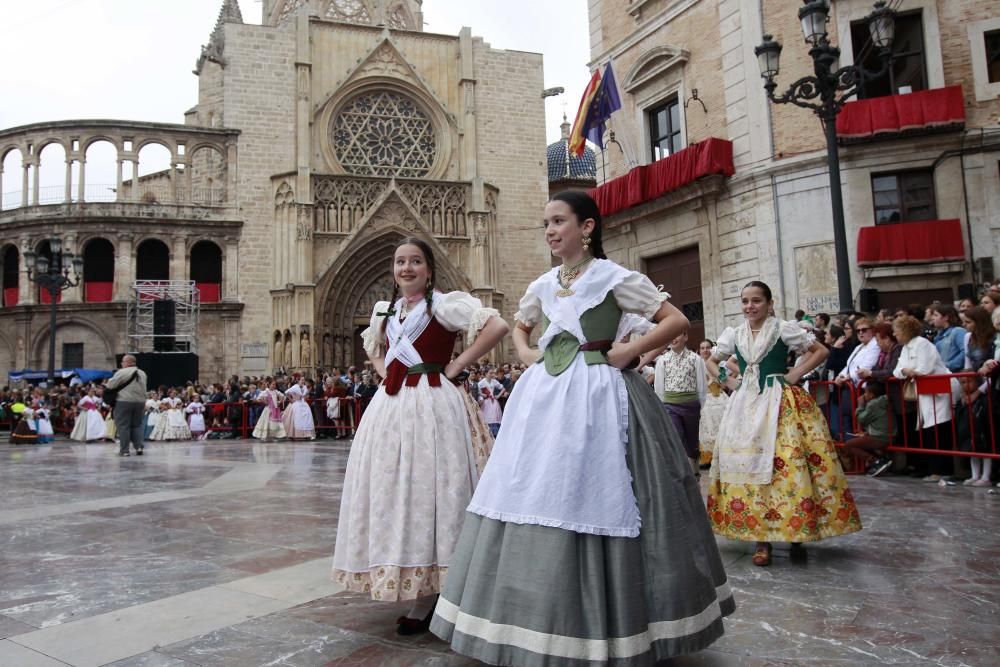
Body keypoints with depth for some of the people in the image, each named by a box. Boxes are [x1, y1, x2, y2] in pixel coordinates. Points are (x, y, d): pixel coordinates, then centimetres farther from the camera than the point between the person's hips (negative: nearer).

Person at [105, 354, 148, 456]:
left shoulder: (122, 372, -8)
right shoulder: (142, 373, 12)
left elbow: (110, 385, -6)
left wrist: (110, 380, 13)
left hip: (124, 402, -6)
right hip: (140, 402, 6)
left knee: (123, 426, 1)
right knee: (137, 425, 15)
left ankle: (124, 450, 1)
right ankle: (138, 447, 5)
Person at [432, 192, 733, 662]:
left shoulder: (613, 276, -4)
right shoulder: (543, 285, 13)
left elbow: (677, 320, -6)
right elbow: (519, 326, 32)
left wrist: (628, 352, -12)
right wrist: (526, 353, 13)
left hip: (595, 396, -6)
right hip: (546, 396, 6)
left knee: (588, 500, -4)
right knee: (536, 499, 6)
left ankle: (603, 624, 14)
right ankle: (544, 622, 21)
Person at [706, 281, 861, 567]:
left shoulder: (784, 329, -1)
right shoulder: (734, 335, 9)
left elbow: (821, 351, 3)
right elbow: (711, 361, 22)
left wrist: (795, 374, -5)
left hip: (781, 404, -4)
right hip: (747, 406, 4)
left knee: (788, 465, -8)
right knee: (749, 464, 0)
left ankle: (796, 534, 5)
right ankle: (761, 538, 6)